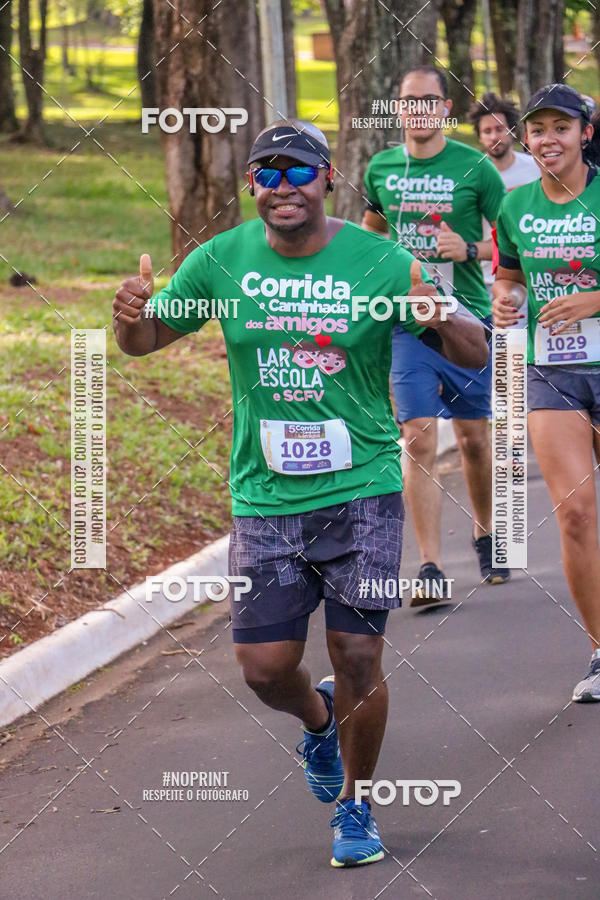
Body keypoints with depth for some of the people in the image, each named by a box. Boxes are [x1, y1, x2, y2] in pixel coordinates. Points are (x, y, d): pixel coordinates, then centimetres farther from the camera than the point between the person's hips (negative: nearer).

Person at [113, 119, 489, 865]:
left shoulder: (378, 261, -7)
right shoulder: (222, 260, 0)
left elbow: (474, 356, -5)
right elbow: (144, 341, 9)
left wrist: (441, 318, -28)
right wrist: (131, 314, -15)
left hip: (361, 490, -2)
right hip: (264, 497, 2)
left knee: (357, 658, -3)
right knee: (264, 667, 2)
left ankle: (355, 804, 20)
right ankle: (318, 721, 38)